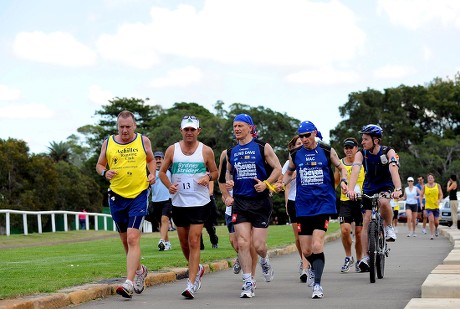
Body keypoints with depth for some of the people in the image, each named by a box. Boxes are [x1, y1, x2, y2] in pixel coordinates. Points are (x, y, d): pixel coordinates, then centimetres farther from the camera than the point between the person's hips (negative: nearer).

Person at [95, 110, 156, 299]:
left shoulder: (143, 141, 2)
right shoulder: (108, 143, 4)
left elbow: (151, 159, 19)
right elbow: (99, 165, 13)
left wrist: (152, 174, 0)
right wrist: (105, 172, -9)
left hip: (139, 194, -3)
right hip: (117, 196, 3)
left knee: (133, 238, -15)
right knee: (125, 240, 13)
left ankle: (129, 283, -20)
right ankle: (139, 270, 39)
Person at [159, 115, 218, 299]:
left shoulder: (206, 151, 0)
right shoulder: (172, 150, 3)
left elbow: (215, 172, 10)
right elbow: (162, 172, 10)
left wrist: (208, 177, -12)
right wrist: (169, 186, -9)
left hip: (200, 203, -3)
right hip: (179, 203, 3)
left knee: (194, 242, -12)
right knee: (184, 244, 12)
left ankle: (191, 284, -12)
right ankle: (197, 269, 39)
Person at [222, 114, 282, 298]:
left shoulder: (262, 147, -2)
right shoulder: (231, 152, 10)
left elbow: (277, 169, -1)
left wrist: (266, 184, -18)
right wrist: (227, 195, 10)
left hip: (260, 201, -3)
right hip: (239, 202, 3)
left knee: (258, 245, -4)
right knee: (242, 243, -8)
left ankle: (264, 261, 32)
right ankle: (248, 283, -3)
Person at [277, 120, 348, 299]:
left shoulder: (327, 151, 1)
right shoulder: (295, 154, 6)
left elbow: (341, 168, 13)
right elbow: (289, 172, 21)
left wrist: (343, 181, -7)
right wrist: (282, 183, 1)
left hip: (323, 204, -3)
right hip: (303, 206, 3)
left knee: (317, 246, -17)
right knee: (306, 251, 4)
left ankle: (317, 284, -12)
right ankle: (317, 270, 32)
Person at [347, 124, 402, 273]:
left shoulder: (388, 152, -18)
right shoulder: (361, 154, -13)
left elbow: (394, 169, -33)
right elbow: (355, 171, -28)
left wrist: (398, 189, -49)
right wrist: (351, 189, -45)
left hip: (386, 186, -2)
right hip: (369, 189, 2)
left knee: (383, 202, -37)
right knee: (366, 221, -8)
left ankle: (389, 227, -10)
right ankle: (366, 257, -5)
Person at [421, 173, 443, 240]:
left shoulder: (437, 185, 1)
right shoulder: (425, 186, 0)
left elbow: (441, 195, 4)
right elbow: (421, 195, 6)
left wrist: (439, 200, -14)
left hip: (436, 206, 1)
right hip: (428, 206, -1)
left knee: (436, 222, 4)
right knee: (431, 220, -17)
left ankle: (436, 229, 37)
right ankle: (431, 234, -7)